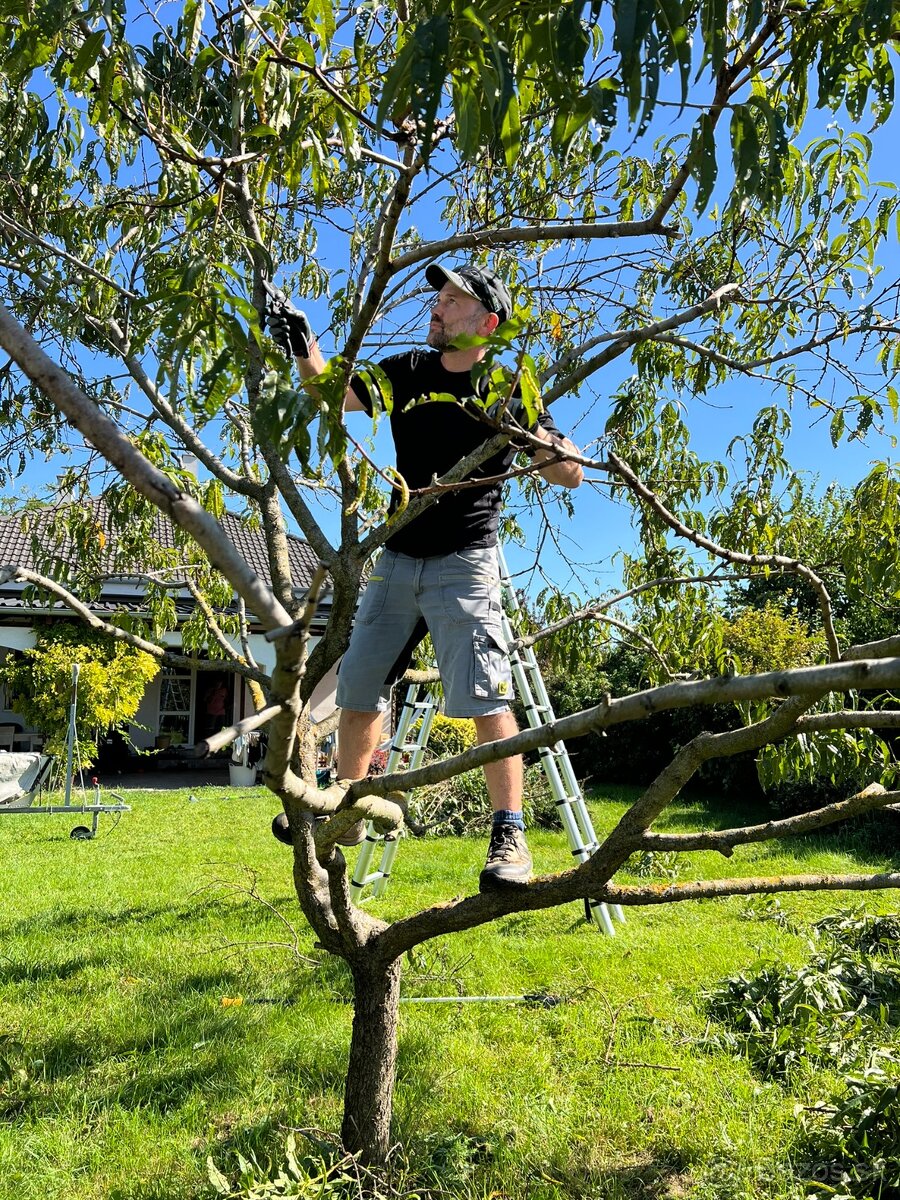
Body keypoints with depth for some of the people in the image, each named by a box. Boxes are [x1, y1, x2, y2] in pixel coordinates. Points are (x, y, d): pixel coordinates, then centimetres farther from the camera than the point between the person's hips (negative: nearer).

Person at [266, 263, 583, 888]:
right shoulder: (408, 371, 7)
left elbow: (571, 474, -10)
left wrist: (526, 425, -27)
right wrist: (303, 345, -8)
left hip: (464, 564, -5)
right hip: (397, 558, 6)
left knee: (486, 698, -15)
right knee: (359, 691, 10)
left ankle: (510, 835, -7)